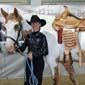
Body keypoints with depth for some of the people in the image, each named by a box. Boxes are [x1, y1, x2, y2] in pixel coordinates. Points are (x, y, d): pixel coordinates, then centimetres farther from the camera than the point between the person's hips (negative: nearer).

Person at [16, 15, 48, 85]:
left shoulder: (42, 37, -9)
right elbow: (22, 48, 4)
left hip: (39, 62, -4)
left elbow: (45, 51, -14)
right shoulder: (29, 36, 4)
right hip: (29, 62, 4)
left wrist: (33, 54, -24)